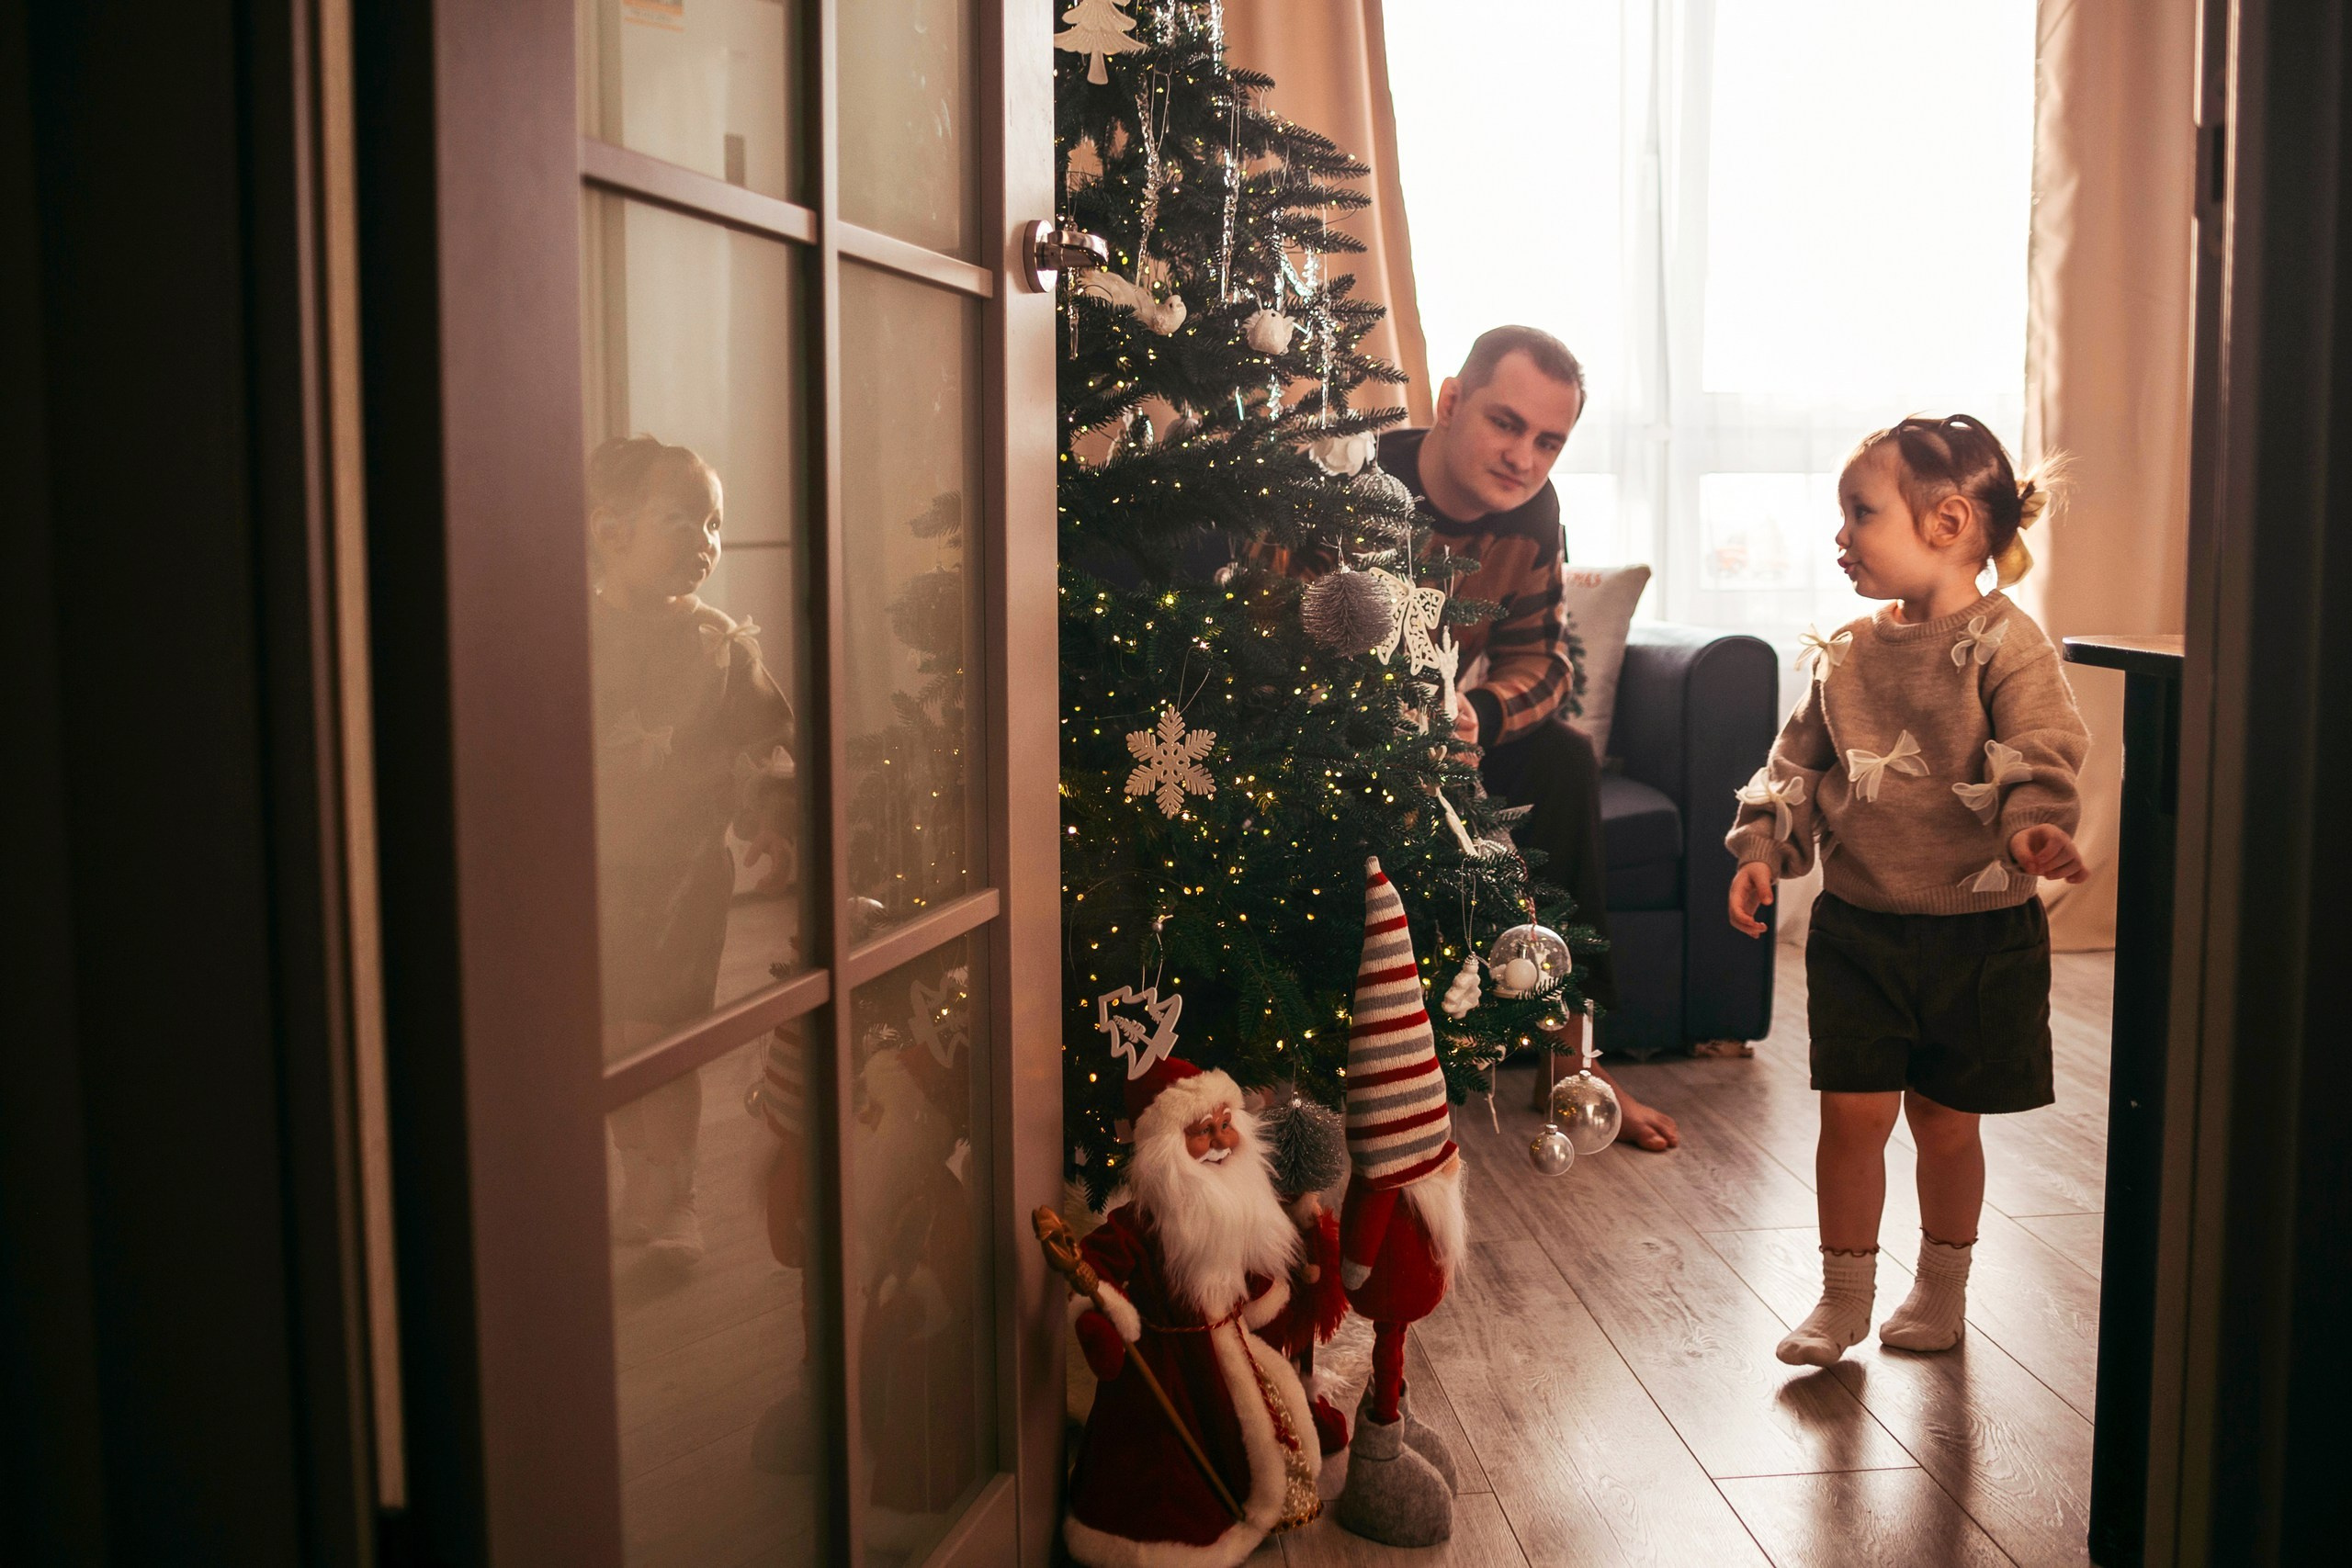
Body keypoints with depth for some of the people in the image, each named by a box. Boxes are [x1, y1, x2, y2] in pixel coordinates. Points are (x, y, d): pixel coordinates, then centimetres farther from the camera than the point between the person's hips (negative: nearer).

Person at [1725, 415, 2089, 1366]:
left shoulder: (2004, 642, -9)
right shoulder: (1845, 654, 6)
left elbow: (2043, 752, -18)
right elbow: (1797, 764, 10)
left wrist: (2035, 825, -38)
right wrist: (1762, 848, -3)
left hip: (1979, 930, -3)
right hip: (1858, 924, 3)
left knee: (1945, 1119, 11)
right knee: (1853, 1111, 3)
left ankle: (1942, 1286, 33)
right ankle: (1843, 1297, 19)